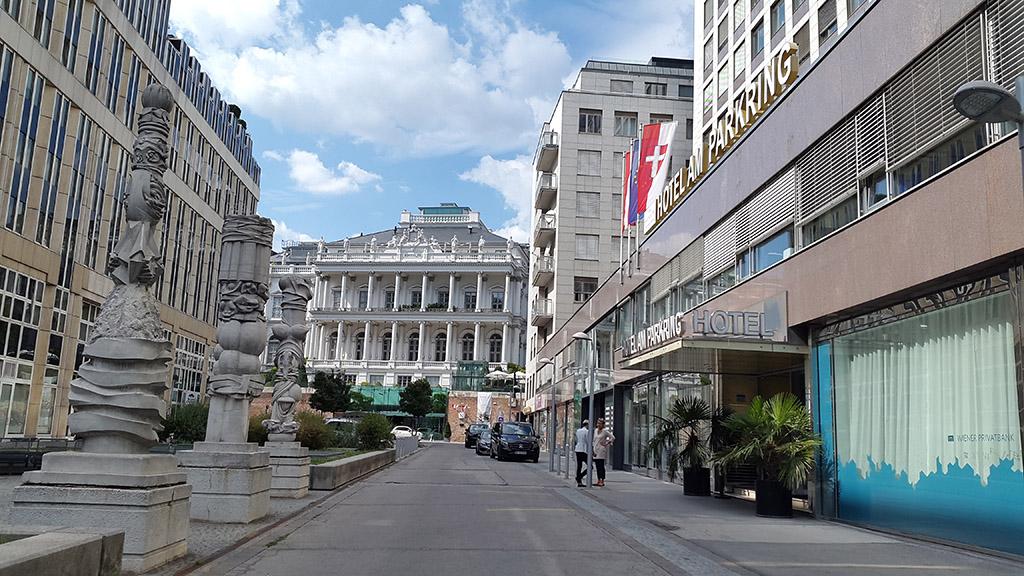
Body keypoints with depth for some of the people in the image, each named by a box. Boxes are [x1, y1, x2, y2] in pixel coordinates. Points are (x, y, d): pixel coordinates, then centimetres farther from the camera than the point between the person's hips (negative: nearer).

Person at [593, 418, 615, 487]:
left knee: (601, 466, -7)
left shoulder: (605, 431, -6)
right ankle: (598, 480, 11)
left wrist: (606, 444, -8)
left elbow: (613, 438, -7)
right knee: (597, 466, 6)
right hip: (596, 450, 6)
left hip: (601, 450, -6)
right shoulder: (595, 431, 13)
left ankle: (602, 481, -5)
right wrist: (593, 449, 14)